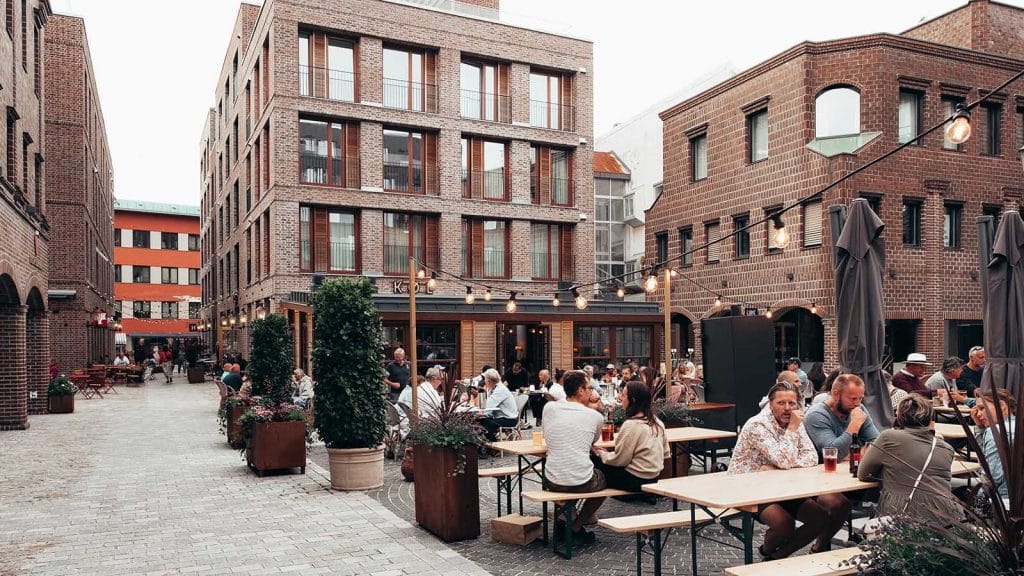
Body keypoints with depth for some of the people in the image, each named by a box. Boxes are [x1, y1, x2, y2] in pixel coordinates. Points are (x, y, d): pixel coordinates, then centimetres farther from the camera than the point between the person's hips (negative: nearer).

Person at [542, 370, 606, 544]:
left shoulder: (549, 408, 3)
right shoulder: (595, 416, -2)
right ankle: (576, 527, 25)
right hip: (582, 483, -3)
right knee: (604, 477, 31)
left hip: (552, 483, 3)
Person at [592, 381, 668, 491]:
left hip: (636, 480, -9)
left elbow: (619, 460, -18)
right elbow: (665, 452, 12)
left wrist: (601, 454, 2)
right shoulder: (657, 422, 2)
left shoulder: (631, 425, -22)